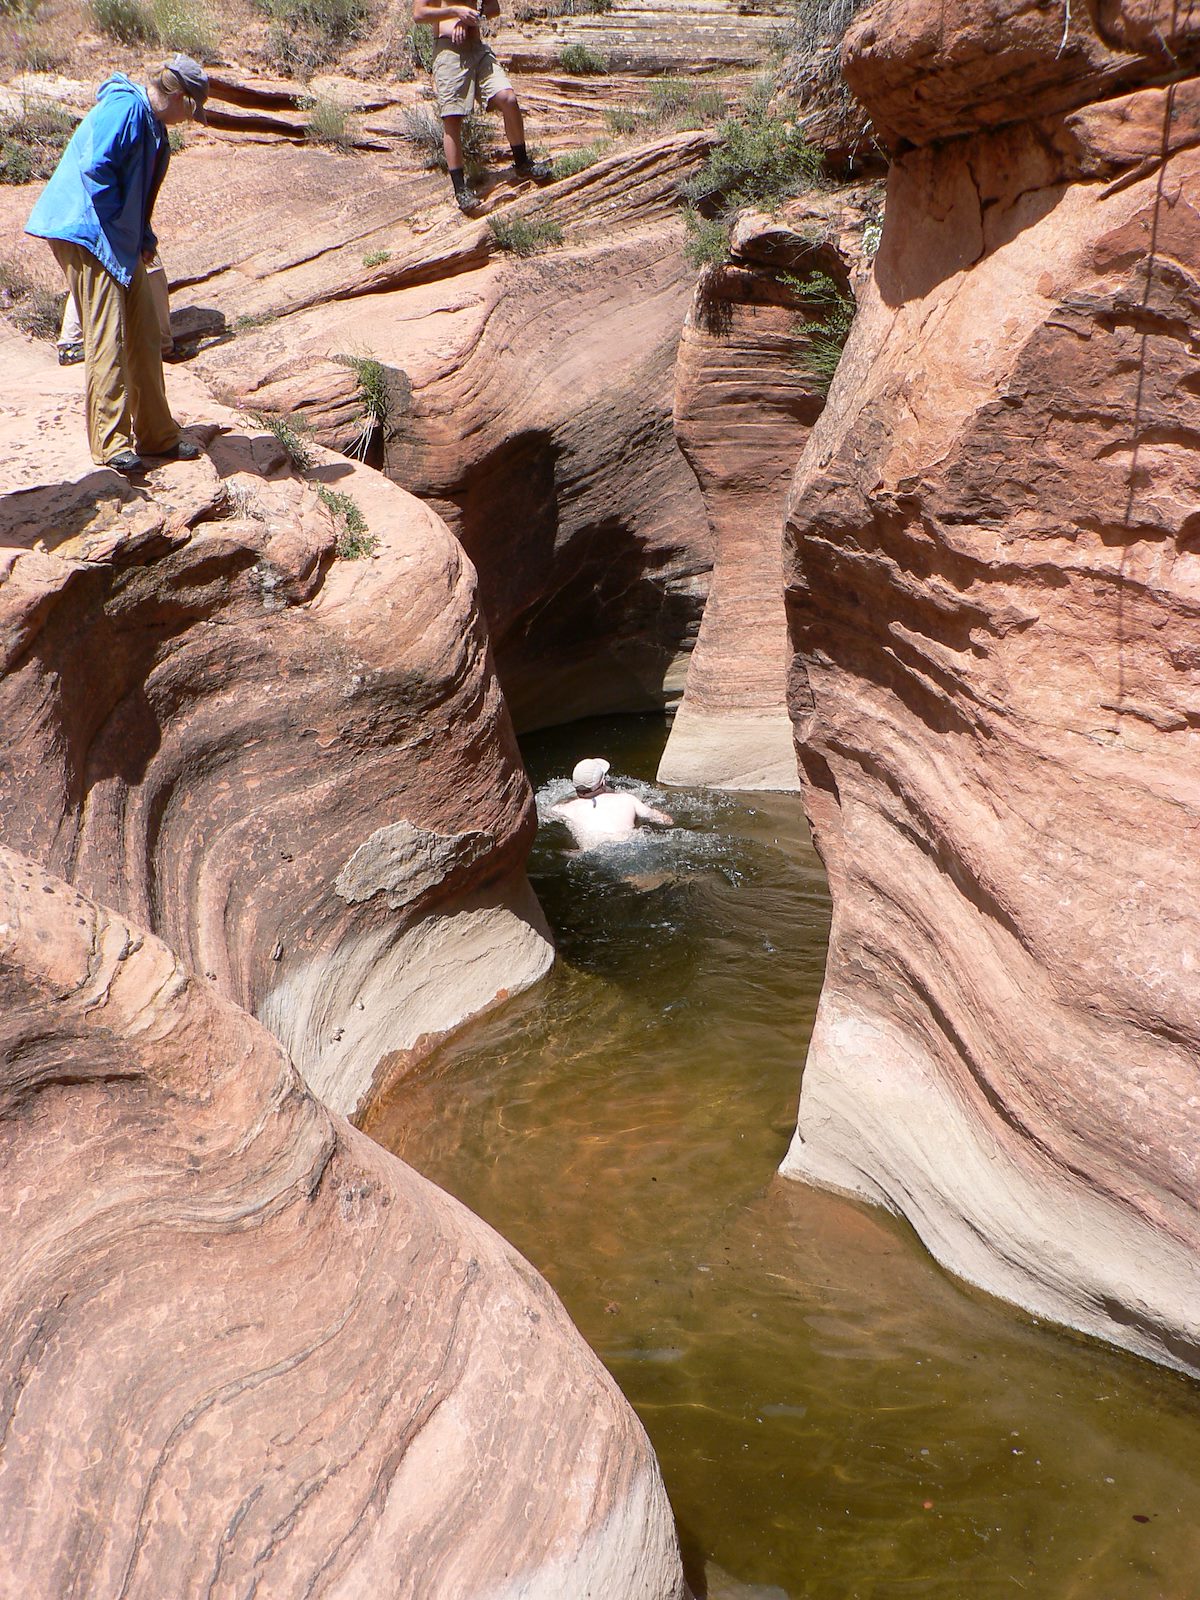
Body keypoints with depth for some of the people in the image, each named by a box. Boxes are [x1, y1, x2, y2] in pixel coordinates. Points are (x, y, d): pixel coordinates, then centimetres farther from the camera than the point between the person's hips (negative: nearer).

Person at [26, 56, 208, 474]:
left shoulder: (151, 123, 17)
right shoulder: (125, 109, -15)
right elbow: (95, 168, -24)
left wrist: (143, 237, 11)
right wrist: (119, 222, -16)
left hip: (120, 242, 10)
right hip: (86, 233, -10)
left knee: (143, 334, 10)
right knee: (108, 339, -10)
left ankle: (158, 435, 17)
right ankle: (110, 443, -5)